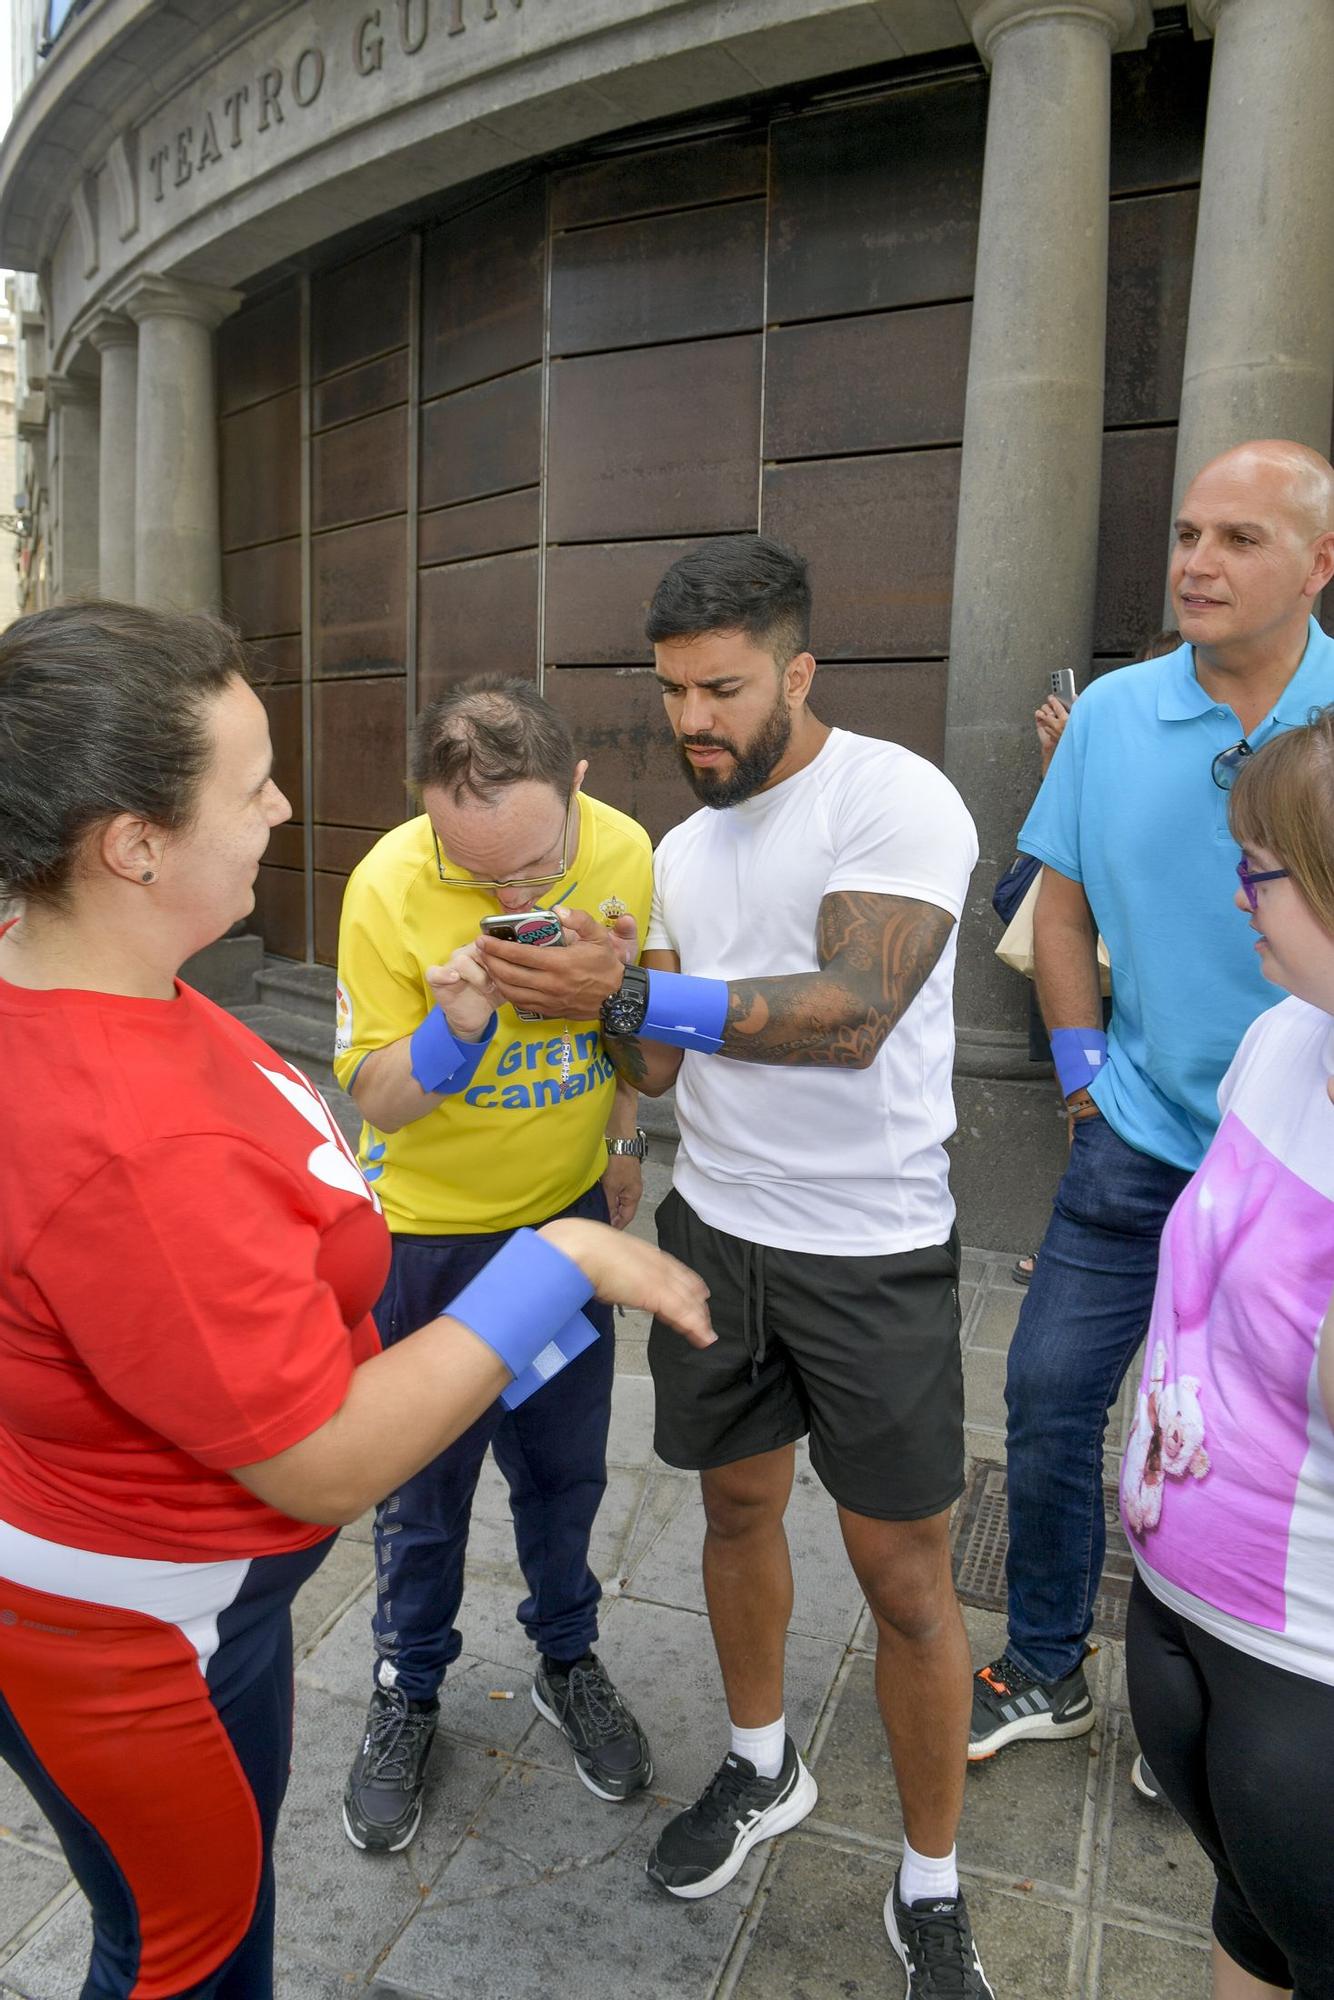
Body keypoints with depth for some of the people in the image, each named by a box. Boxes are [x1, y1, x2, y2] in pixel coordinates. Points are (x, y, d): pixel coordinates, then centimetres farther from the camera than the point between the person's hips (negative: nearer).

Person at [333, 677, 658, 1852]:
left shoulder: (626, 852, -16)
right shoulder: (390, 887, -25)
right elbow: (377, 1100, -16)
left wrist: (626, 1141, 8)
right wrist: (456, 1030, -35)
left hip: (569, 1208, 3)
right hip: (431, 1229, -2)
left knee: (565, 1463, 19)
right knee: (425, 1487, 14)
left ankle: (568, 1657, 45)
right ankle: (409, 1692, 40)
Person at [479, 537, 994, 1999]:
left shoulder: (895, 799, -15)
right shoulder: (682, 851, 7)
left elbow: (850, 1012, -29)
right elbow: (664, 1062, 7)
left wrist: (637, 993, -33)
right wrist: (602, 1002, -13)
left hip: (874, 1251, -6)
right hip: (716, 1230, 6)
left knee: (903, 1576, 5)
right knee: (736, 1504, 19)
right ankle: (762, 1770, 45)